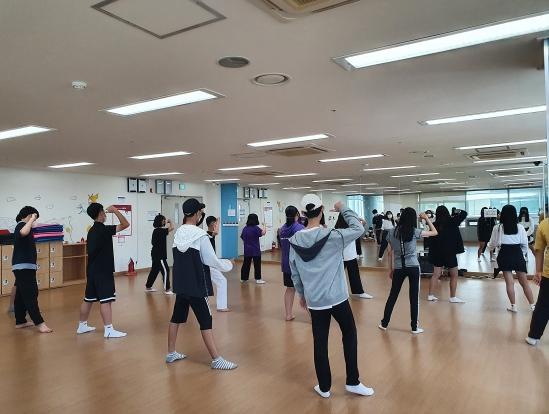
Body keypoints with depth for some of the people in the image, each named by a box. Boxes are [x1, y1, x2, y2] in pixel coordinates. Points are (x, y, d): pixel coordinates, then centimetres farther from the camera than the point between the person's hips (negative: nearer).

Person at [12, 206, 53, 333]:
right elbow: (24, 233, -39)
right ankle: (39, 323, -14)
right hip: (24, 267, -11)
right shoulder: (21, 226, -13)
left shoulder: (21, 226, 18)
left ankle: (20, 321, 22)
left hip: (23, 267, 11)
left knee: (21, 295, 14)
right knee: (30, 295, -12)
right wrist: (31, 219, -28)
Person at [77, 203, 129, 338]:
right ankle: (109, 330, -6)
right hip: (103, 271, -9)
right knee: (105, 300, -8)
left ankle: (82, 326, 27)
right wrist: (115, 210, -12)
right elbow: (125, 224, -20)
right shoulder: (103, 229, -15)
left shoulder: (92, 230, 12)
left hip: (92, 270, 9)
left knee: (88, 299, 16)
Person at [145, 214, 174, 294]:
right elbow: (171, 228, -29)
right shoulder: (160, 230, -17)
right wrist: (170, 222, -9)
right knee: (165, 270, -9)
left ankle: (148, 287, 26)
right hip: (159, 255, -10)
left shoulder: (156, 230, 12)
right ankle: (167, 289, -8)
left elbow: (152, 242, 21)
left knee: (154, 270, 17)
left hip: (156, 254, 10)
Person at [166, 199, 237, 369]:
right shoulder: (200, 235, -17)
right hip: (196, 286, -7)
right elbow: (211, 260, -14)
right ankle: (216, 360, 5)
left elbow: (183, 258, 10)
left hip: (181, 284, 7)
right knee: (206, 321, -1)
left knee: (177, 317, 17)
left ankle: (171, 353, 30)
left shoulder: (178, 234, 3)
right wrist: (228, 265, 3)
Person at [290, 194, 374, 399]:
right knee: (349, 333, 17)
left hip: (314, 300, 3)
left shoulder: (295, 240, -3)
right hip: (337, 297, -3)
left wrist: (301, 293, 19)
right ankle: (352, 382, 22)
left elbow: (294, 272, 5)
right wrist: (344, 209, 3)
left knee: (320, 342, 12)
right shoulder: (332, 236, -15)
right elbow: (358, 229, -6)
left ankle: (324, 387, 23)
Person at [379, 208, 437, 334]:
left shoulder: (392, 232, 1)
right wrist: (426, 218, 11)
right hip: (413, 267, -2)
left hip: (398, 268, 3)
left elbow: (390, 253, 5)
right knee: (414, 297, 6)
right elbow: (435, 232, 4)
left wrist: (390, 269, 14)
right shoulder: (414, 232, -6)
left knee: (392, 295, 13)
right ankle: (414, 327, 13)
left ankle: (384, 323, 21)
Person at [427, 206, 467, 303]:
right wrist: (458, 211, 15)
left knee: (436, 274, 9)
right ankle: (452, 297, 10)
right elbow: (464, 213, -6)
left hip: (437, 253, 4)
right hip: (450, 252, -4)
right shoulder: (452, 222, -10)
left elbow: (432, 239, 1)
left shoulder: (435, 225, -2)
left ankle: (431, 295, 10)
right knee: (454, 275, 8)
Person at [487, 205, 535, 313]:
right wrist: (522, 254, 18)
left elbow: (492, 245, 4)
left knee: (510, 282, 7)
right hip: (518, 254, 1)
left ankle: (513, 306, 12)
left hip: (505, 255, -1)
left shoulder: (497, 228, -4)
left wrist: (488, 245, 26)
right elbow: (525, 244, 2)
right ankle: (533, 305, 13)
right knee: (524, 282, 10)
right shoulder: (520, 227, -1)